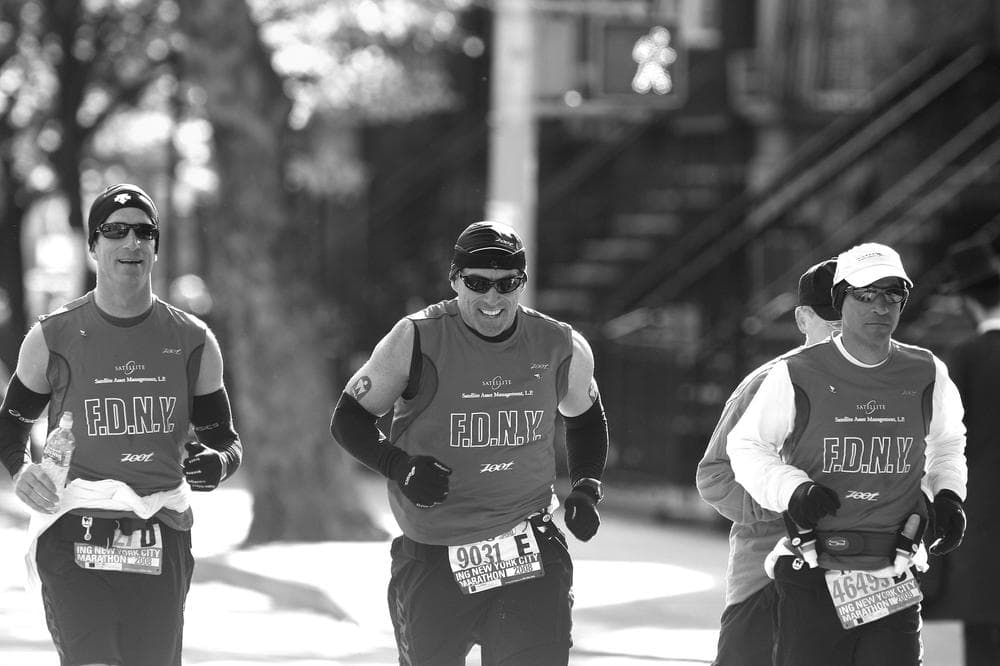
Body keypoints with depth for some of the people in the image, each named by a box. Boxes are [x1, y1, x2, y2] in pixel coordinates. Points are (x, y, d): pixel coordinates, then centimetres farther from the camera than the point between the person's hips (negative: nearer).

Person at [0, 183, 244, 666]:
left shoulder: (192, 341, 9)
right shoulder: (53, 337, 3)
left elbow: (224, 439, 18)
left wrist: (217, 463, -6)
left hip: (161, 548, 3)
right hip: (74, 542, -3)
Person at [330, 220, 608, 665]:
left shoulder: (561, 348, 1)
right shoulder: (417, 340, -9)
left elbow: (585, 419, 21)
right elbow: (349, 419, -1)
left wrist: (586, 489, 5)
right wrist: (400, 467, -18)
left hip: (530, 548, 1)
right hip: (431, 557, -1)